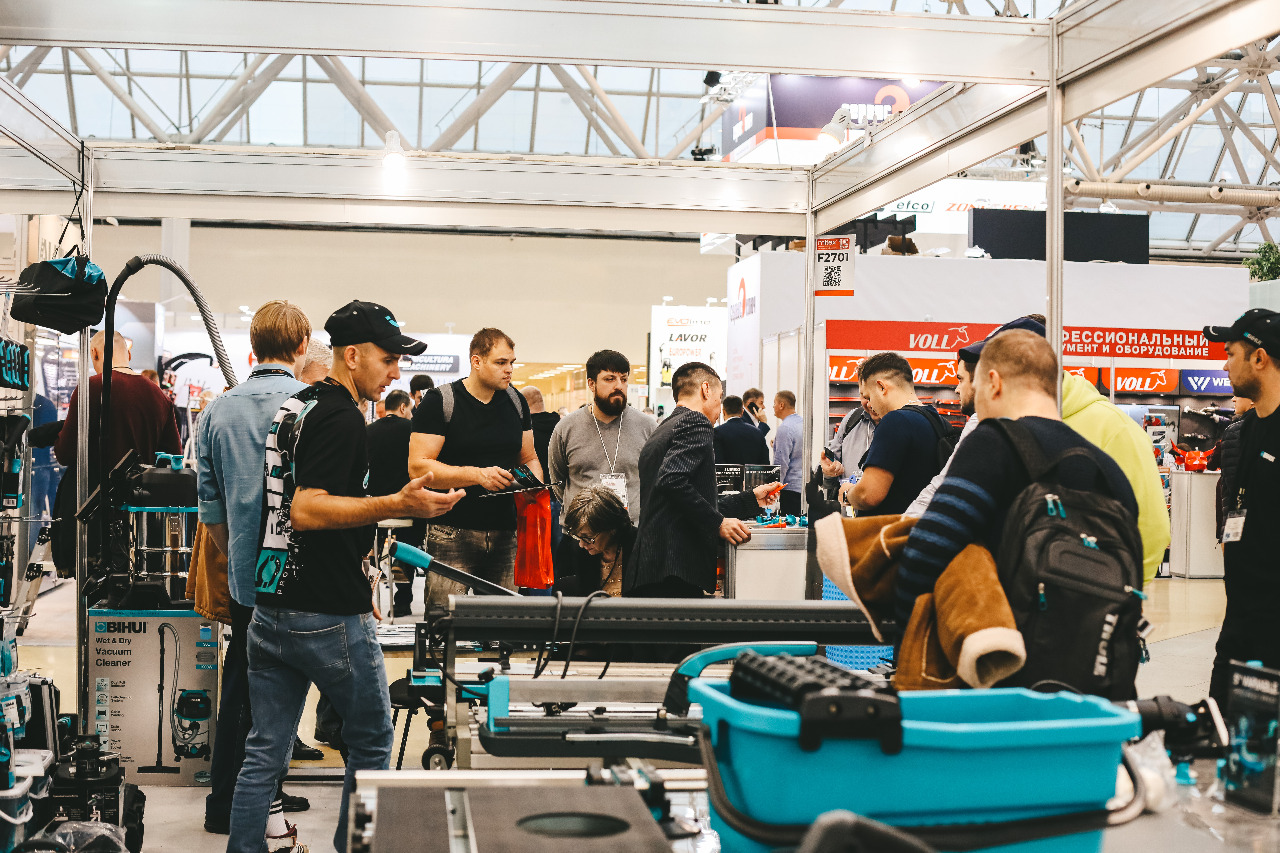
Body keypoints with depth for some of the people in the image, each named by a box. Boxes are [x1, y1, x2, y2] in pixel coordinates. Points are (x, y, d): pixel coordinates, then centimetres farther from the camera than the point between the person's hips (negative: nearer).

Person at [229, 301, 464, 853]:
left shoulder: (294, 407, 15)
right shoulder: (339, 418, -15)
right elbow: (305, 511, -25)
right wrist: (397, 506, -32)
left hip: (270, 608, 8)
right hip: (328, 615, -8)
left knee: (264, 754, 9)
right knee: (370, 740, 11)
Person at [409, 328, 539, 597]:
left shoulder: (516, 402, 12)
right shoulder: (439, 401, -5)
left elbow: (529, 458, 22)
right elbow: (418, 467, -11)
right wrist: (477, 475, -20)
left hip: (505, 535, 5)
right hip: (452, 534, -5)